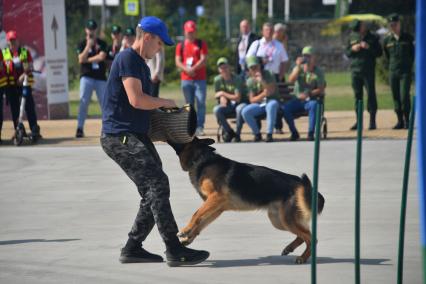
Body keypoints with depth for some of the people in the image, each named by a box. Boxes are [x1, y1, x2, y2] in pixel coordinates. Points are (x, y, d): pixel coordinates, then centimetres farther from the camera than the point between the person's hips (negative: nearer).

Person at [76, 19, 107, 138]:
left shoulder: (102, 43, 7)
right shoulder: (82, 44, 6)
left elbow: (102, 57, -8)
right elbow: (81, 60, -9)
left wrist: (88, 60, -6)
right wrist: (88, 46, -15)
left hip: (100, 77, 1)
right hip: (87, 77, -1)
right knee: (83, 102, -12)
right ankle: (80, 128, -14)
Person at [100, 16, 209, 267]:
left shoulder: (142, 64, 21)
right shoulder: (127, 59, -12)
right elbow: (136, 99, -22)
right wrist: (164, 103, -8)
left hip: (137, 136, 11)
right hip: (120, 136, -11)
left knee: (154, 191, 9)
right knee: (157, 184, -17)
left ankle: (133, 248, 16)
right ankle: (174, 250, -18)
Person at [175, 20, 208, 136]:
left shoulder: (201, 44, 6)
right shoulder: (181, 45, 12)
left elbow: (203, 60, -4)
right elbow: (178, 62, 5)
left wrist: (193, 69, -15)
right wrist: (187, 69, -13)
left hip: (200, 79, -2)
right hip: (186, 79, 2)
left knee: (201, 103, -10)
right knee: (189, 104, 5)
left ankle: (200, 127, -10)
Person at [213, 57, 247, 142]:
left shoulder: (237, 79, -15)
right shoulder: (218, 79, -3)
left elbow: (237, 98, -19)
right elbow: (217, 95, 6)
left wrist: (223, 93, -17)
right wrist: (222, 98, -17)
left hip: (240, 103, -4)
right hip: (228, 105, 4)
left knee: (240, 108, -40)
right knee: (216, 109, -28)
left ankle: (237, 133, -21)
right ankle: (229, 132, -12)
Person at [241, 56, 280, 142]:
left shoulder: (268, 75, -4)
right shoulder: (250, 81, 5)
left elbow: (270, 91, -16)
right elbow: (252, 100, 2)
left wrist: (261, 80, -26)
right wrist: (263, 94, -15)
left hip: (271, 101, -3)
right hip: (259, 104, 3)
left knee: (272, 104, -40)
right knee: (245, 111, -24)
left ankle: (269, 134, -37)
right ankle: (257, 134, -6)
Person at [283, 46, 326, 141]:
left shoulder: (318, 72, 1)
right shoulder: (298, 68, 7)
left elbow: (321, 89, -6)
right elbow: (291, 80, -12)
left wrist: (308, 94, -21)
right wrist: (298, 67, -22)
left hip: (311, 100, -2)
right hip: (298, 99, 2)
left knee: (314, 105, -38)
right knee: (285, 108, -25)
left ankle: (311, 133, -32)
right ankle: (294, 133, -8)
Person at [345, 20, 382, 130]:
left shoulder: (373, 38, 1)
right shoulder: (352, 37, 8)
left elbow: (379, 53, -3)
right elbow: (347, 53, 11)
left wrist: (368, 47, -17)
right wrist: (352, 49, -10)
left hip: (369, 70, -3)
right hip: (355, 70, 3)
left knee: (371, 94, -4)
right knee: (357, 95, 7)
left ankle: (372, 120, 0)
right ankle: (359, 120, 13)